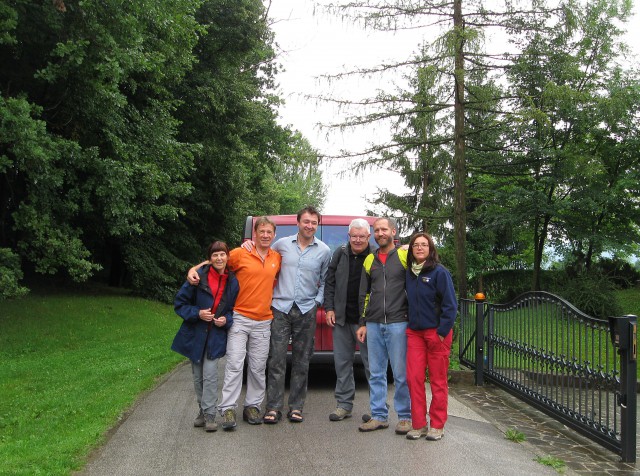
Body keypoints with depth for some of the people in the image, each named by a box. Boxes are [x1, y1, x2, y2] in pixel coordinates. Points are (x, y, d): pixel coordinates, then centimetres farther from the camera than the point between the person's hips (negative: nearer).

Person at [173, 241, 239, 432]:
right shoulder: (199, 276, -8)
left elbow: (236, 309, 10)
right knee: (198, 377, 11)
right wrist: (197, 313, -16)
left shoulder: (233, 282, -3)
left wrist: (227, 319, -9)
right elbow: (180, 302, -2)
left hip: (216, 336, -1)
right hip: (195, 335, 1)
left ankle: (209, 415, -1)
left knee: (210, 375, -11)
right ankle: (202, 412, 27)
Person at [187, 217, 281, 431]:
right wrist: (193, 270, -13)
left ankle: (253, 406, 19)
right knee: (235, 364, -7)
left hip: (263, 321, 4)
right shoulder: (240, 254, -3)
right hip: (239, 318, -3)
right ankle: (228, 409, -2)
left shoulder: (277, 259, 8)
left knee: (257, 368, 8)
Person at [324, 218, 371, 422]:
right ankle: (344, 404, 21)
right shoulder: (340, 254, 7)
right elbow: (329, 282, 12)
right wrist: (329, 308, 3)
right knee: (342, 361, 10)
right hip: (341, 318, 5)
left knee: (371, 363, 2)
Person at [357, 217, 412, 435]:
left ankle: (405, 417, 12)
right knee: (376, 373, 8)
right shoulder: (370, 260, 14)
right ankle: (379, 416, 17)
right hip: (374, 325, 5)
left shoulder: (405, 256, 1)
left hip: (398, 323, -4)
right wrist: (363, 323, 11)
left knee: (401, 373, 0)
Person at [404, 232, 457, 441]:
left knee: (438, 381, 4)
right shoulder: (409, 273, 8)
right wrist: (409, 325, 6)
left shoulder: (439, 272, -8)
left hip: (436, 332, -5)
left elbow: (450, 305, -11)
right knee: (414, 378, 2)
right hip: (414, 333, 5)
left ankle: (437, 426, 15)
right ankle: (419, 424, 13)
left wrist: (442, 333, -15)